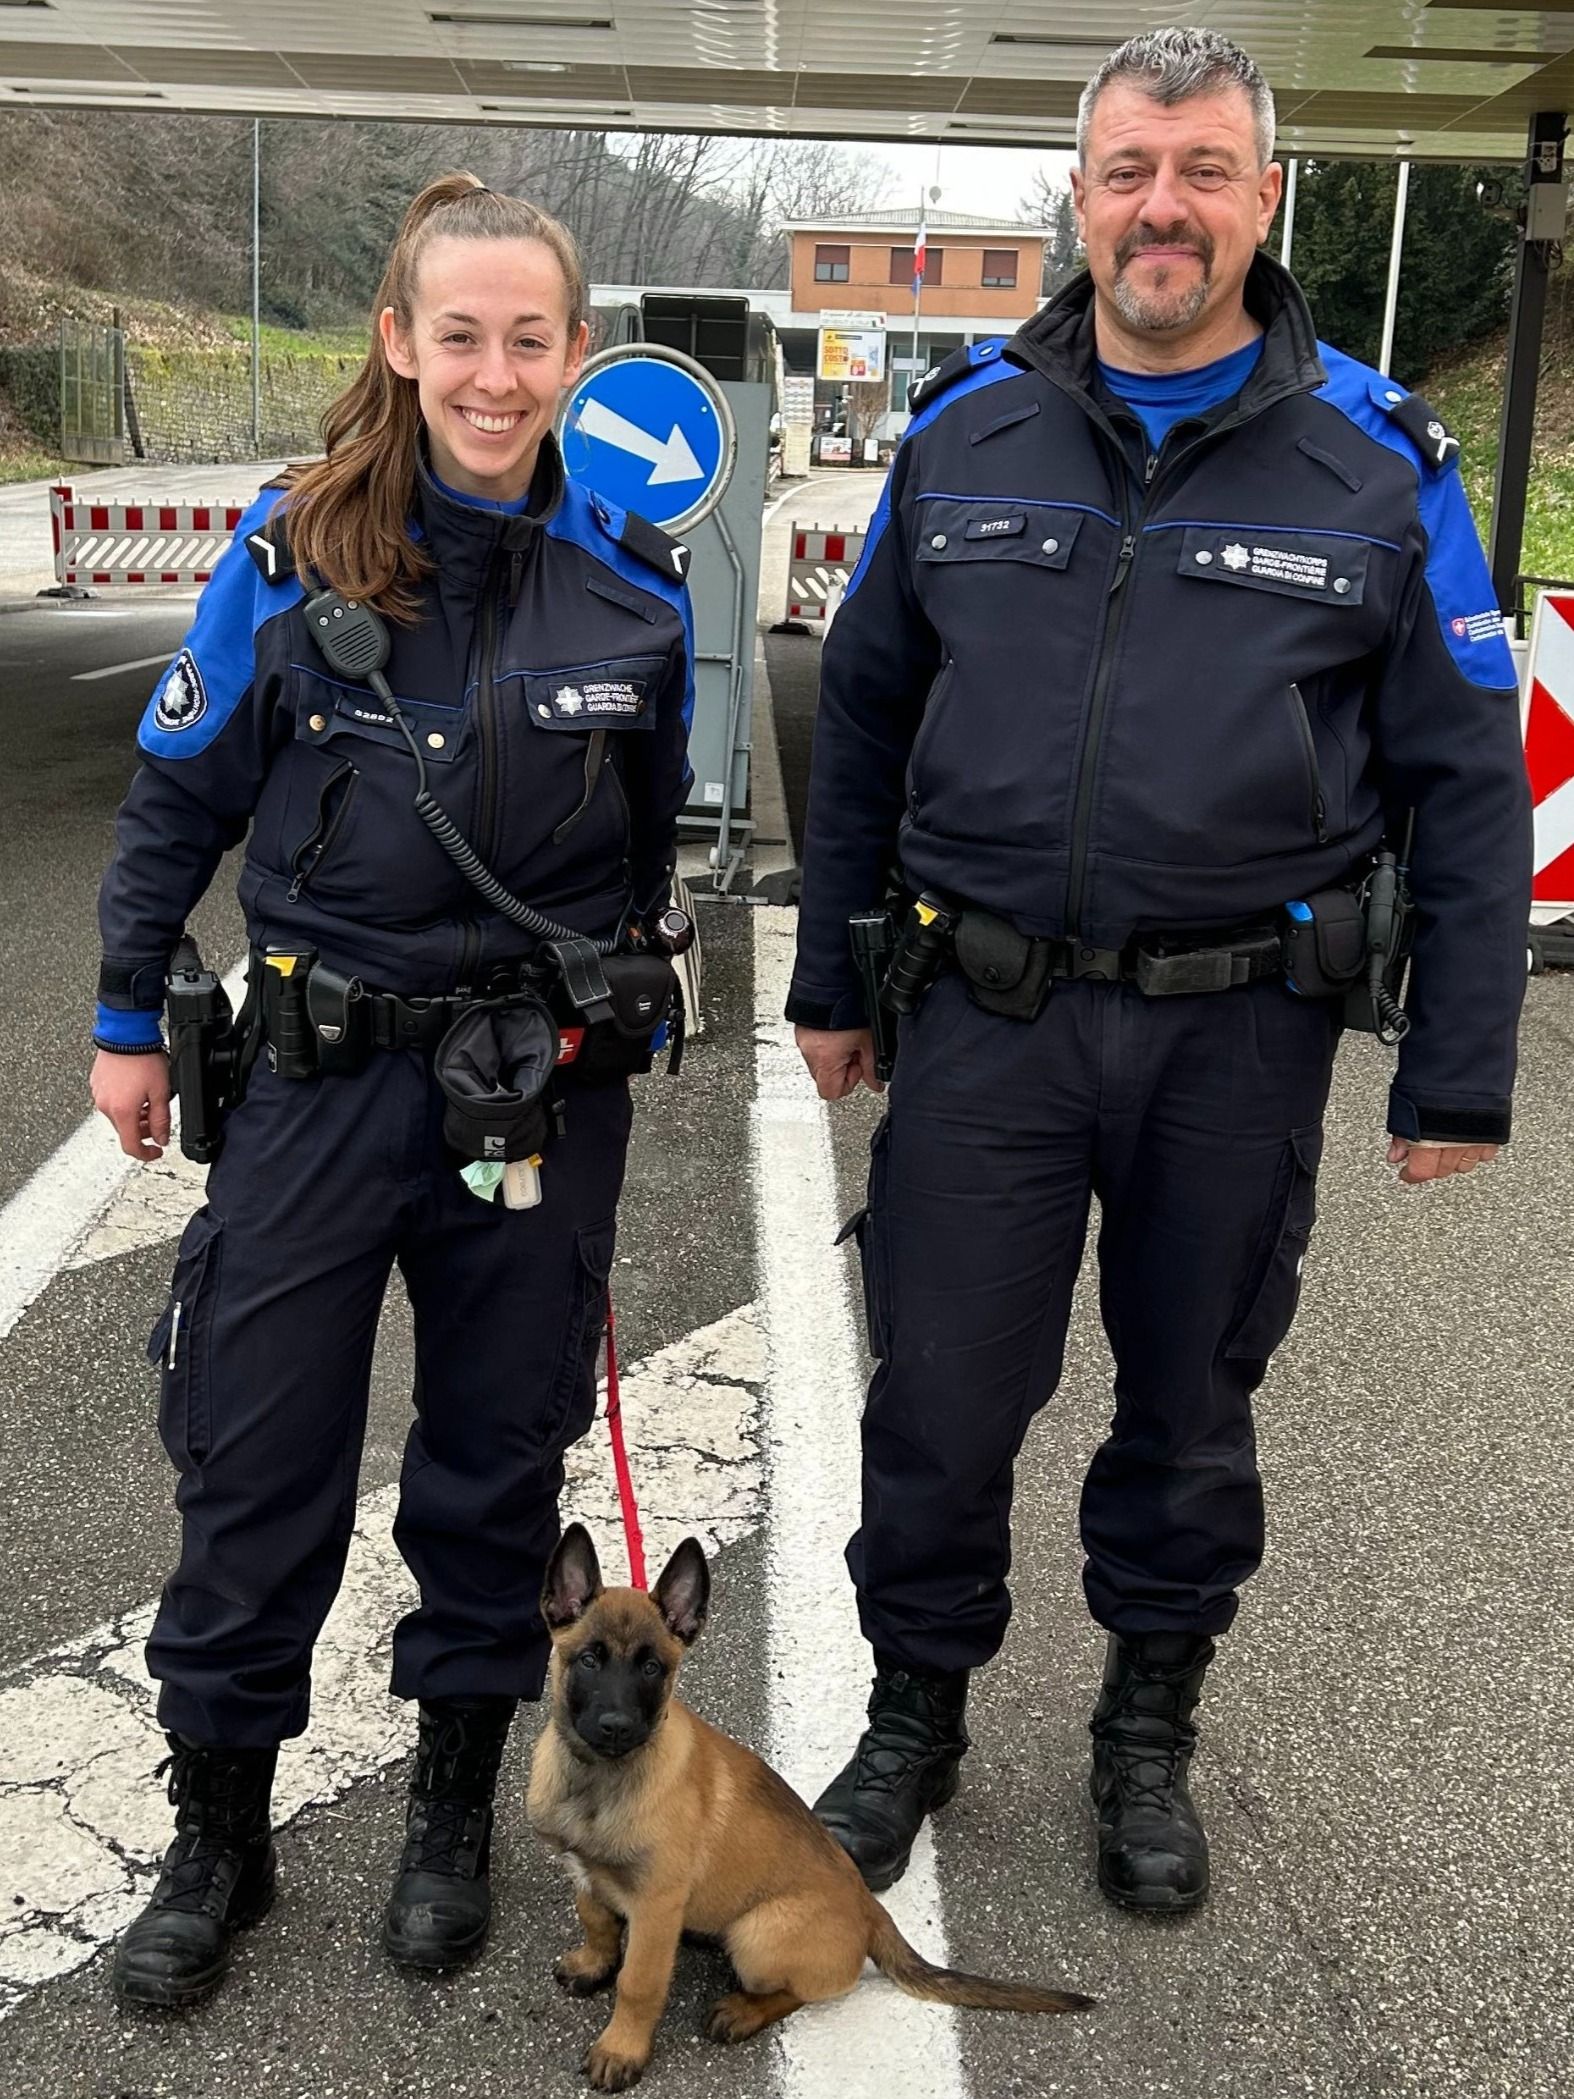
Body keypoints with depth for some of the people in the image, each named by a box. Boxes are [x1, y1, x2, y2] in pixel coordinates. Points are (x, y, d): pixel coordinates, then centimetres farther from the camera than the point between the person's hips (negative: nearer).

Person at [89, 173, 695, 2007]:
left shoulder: (635, 579, -2)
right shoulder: (294, 551, -7)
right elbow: (180, 793, 3)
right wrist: (128, 1021, 6)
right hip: (318, 1071, -1)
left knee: (501, 1449, 12)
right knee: (255, 1454, 5)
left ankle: (454, 1806, 33)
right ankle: (217, 1834, 26)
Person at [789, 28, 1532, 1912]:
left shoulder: (1377, 461, -3)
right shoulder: (963, 432, 3)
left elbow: (1467, 783, -1)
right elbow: (863, 718, 11)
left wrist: (1455, 1078, -3)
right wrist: (829, 981, 11)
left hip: (1239, 1032, -1)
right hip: (989, 1015, 1)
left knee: (1191, 1406, 15)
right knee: (937, 1401, 9)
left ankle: (1148, 1733, 38)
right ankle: (914, 1716, 34)